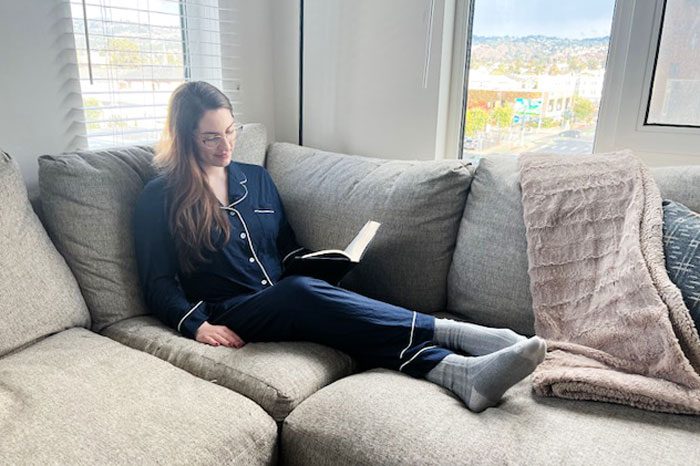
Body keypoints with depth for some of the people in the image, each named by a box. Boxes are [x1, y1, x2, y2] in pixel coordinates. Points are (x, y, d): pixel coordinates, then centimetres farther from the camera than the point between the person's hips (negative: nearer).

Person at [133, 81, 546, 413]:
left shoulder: (257, 178, 16)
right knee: (303, 292, -36)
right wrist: (197, 325, -18)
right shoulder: (160, 198, 3)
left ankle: (461, 373, -48)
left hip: (286, 305, 4)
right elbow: (159, 283, -1)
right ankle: (455, 334, -39)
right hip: (232, 316, -4)